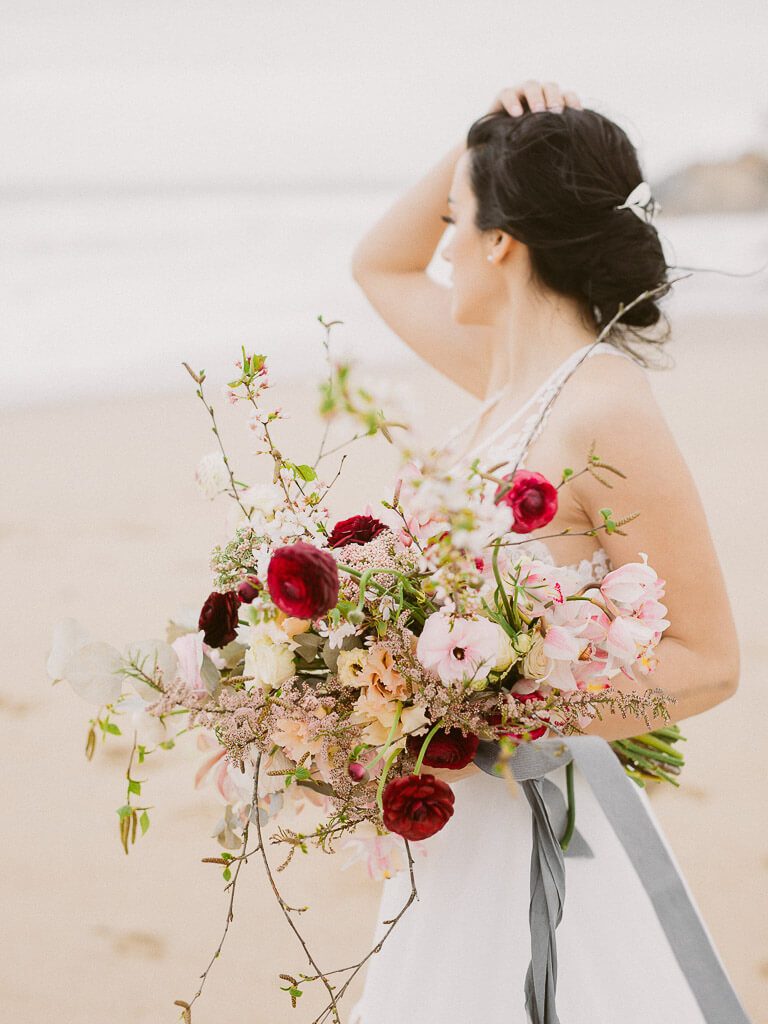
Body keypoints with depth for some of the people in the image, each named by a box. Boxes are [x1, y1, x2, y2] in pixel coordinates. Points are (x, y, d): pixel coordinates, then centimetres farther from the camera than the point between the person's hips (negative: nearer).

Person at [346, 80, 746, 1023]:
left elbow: (709, 661, -17)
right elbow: (380, 268, 24)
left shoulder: (605, 411, -18)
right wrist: (480, 147, 8)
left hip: (541, 825, -8)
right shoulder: (510, 374, 5)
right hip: (461, 820, 8)